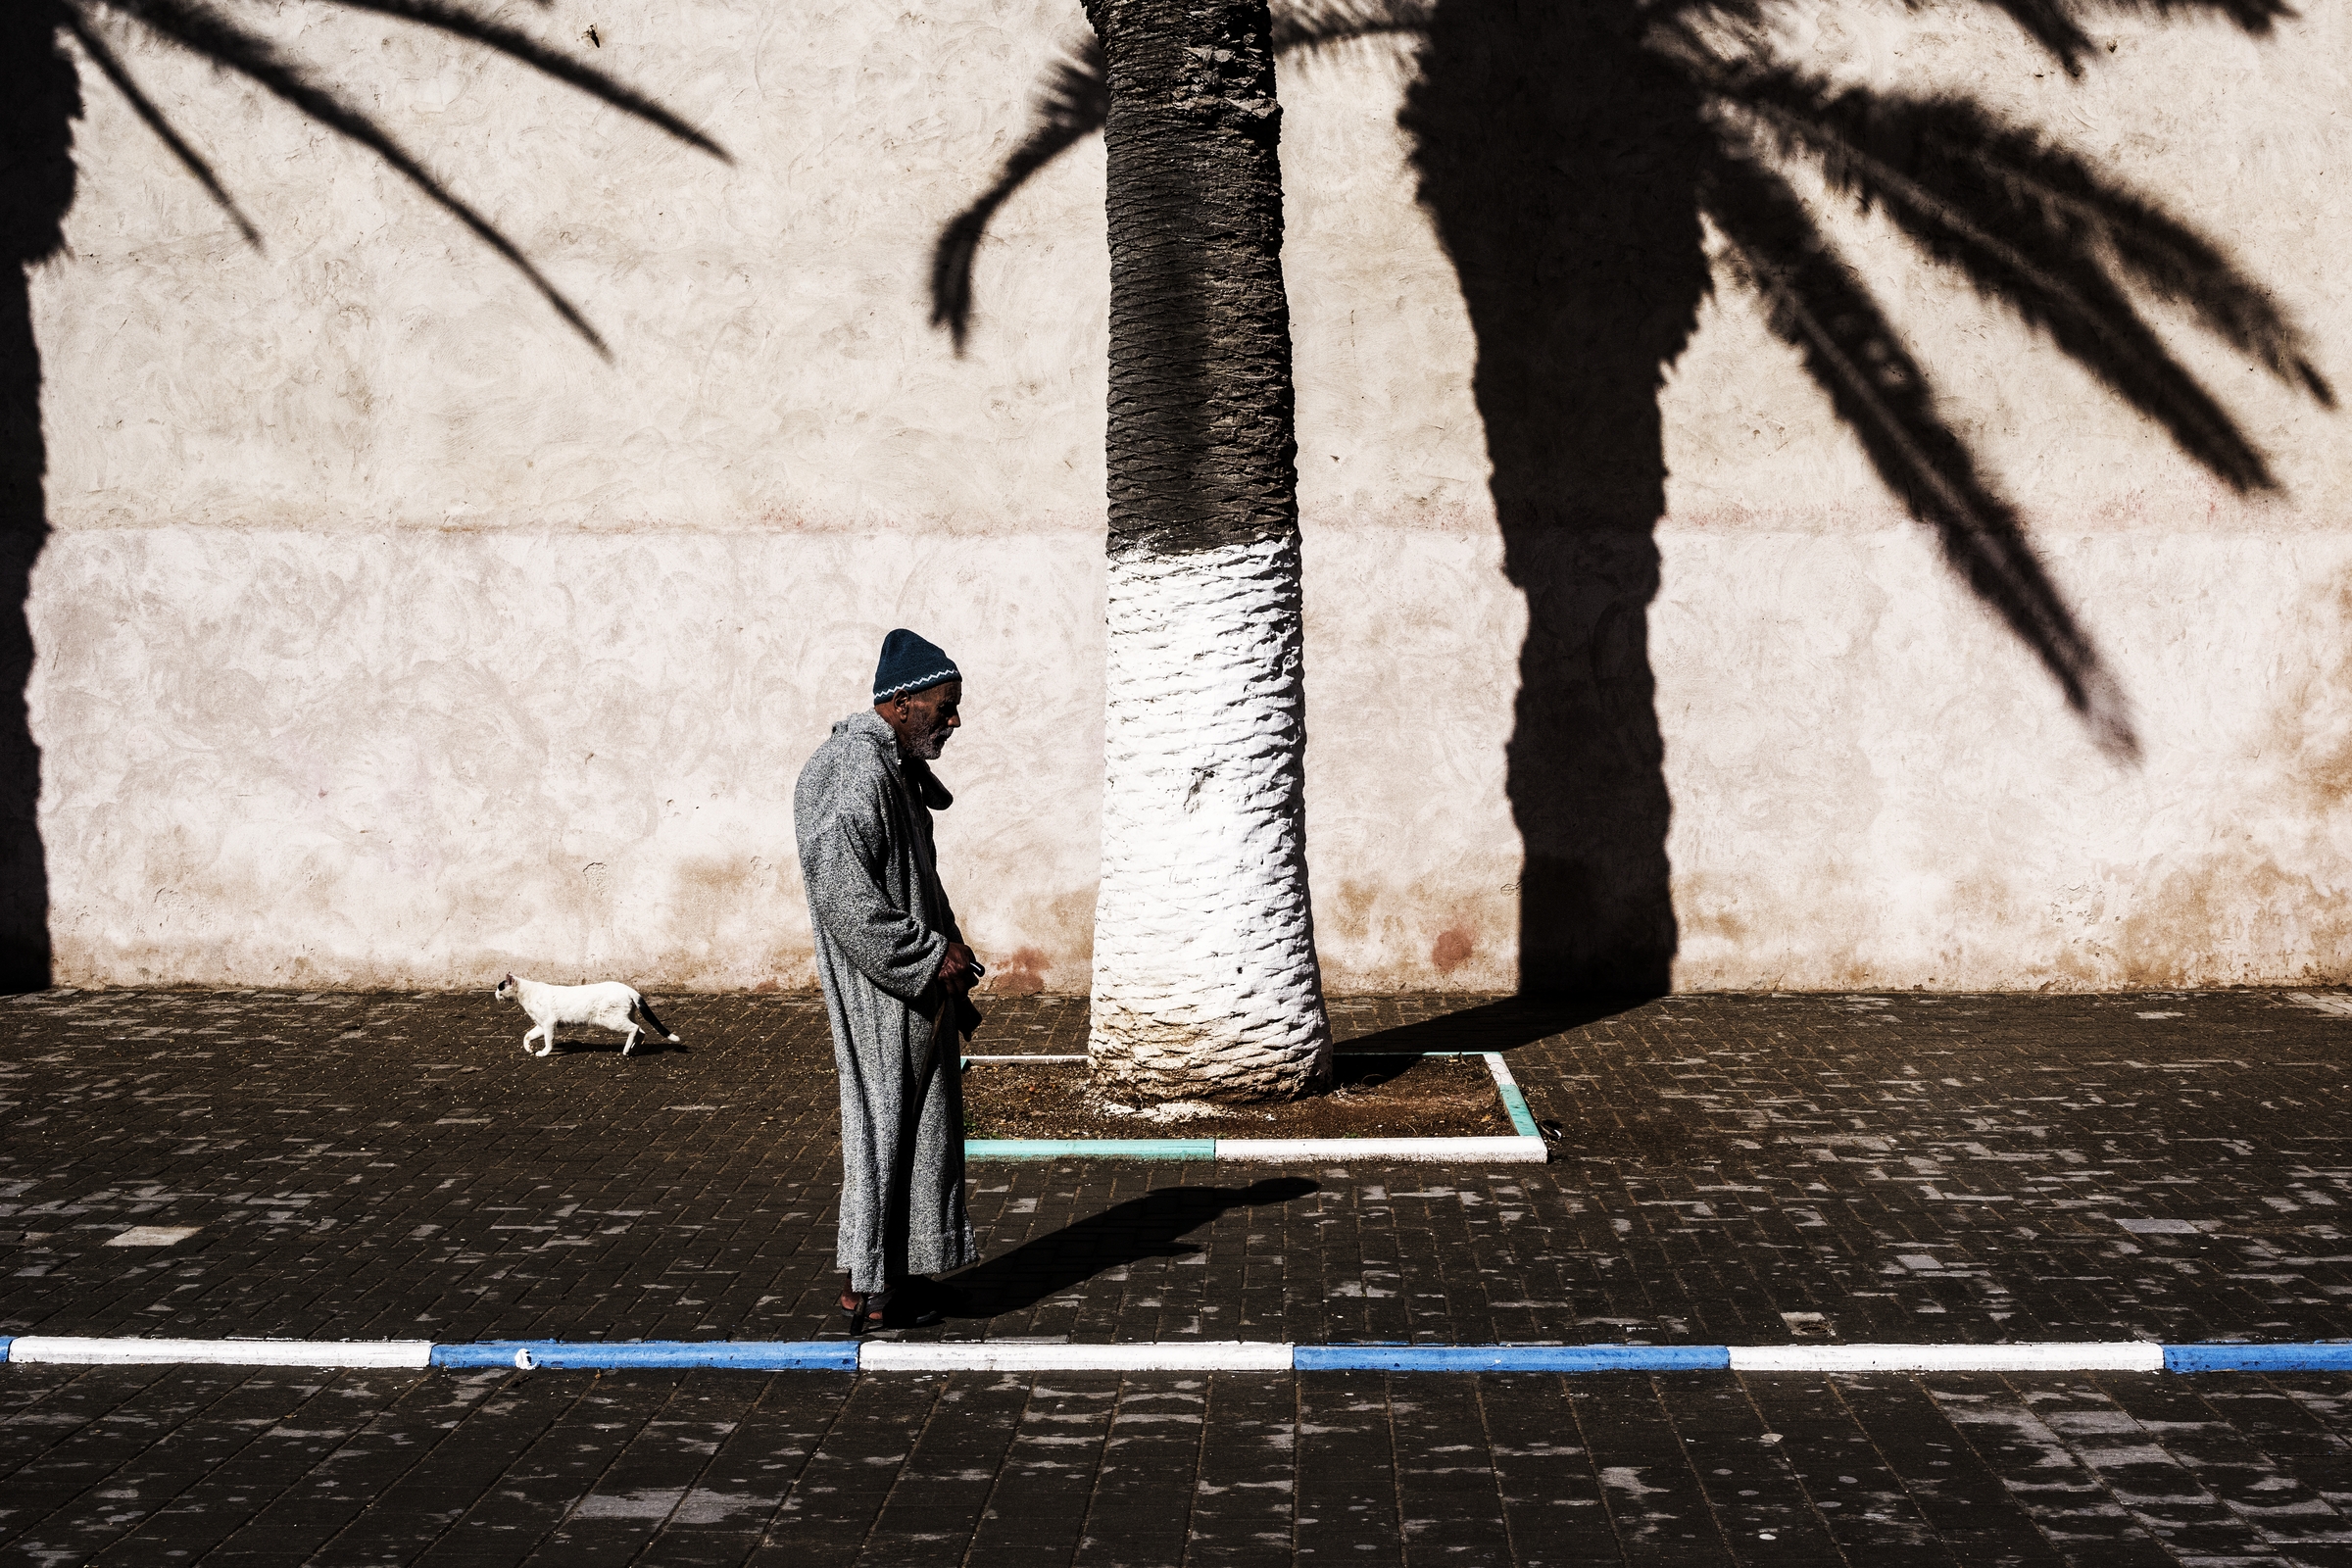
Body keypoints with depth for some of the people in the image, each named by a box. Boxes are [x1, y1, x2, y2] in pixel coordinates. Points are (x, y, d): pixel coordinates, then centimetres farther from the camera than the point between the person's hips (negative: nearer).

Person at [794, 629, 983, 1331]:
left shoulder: (896, 768, 16)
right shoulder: (854, 771, -18)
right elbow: (843, 892, -26)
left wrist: (948, 953, 16)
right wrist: (933, 958, -20)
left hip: (919, 986, 10)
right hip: (882, 994, -10)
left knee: (919, 1129, 14)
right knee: (883, 1128, -4)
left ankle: (897, 1275, 22)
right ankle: (869, 1288, 4)